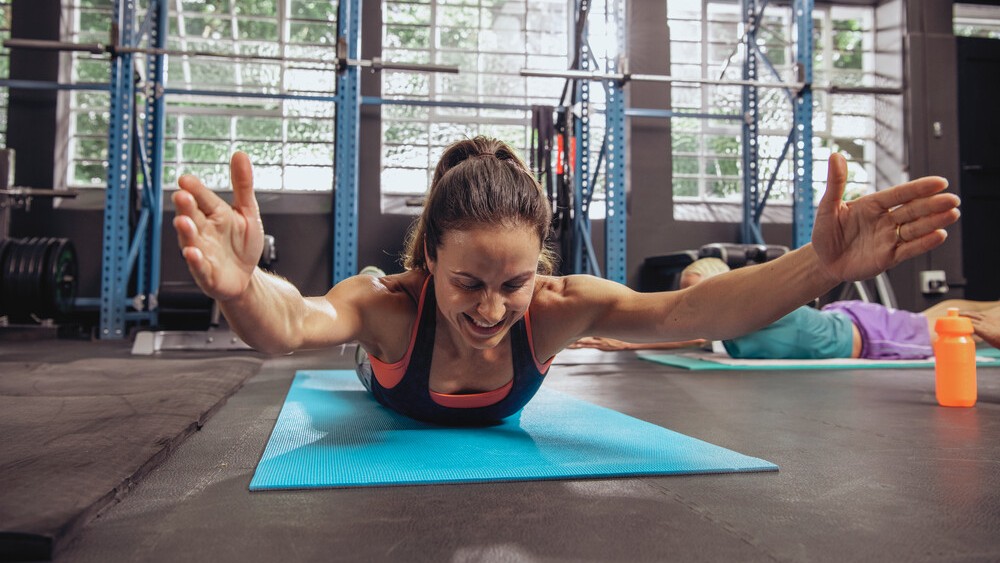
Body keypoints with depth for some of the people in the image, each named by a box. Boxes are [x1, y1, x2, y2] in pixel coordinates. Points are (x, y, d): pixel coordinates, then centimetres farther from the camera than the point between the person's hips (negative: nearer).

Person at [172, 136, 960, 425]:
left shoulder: (557, 307, -42)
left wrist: (815, 268, -69)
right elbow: (287, 326, -64)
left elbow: (684, 312, -54)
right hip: (394, 415, -2)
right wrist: (241, 286, -87)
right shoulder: (389, 305, -46)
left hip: (494, 426, 2)